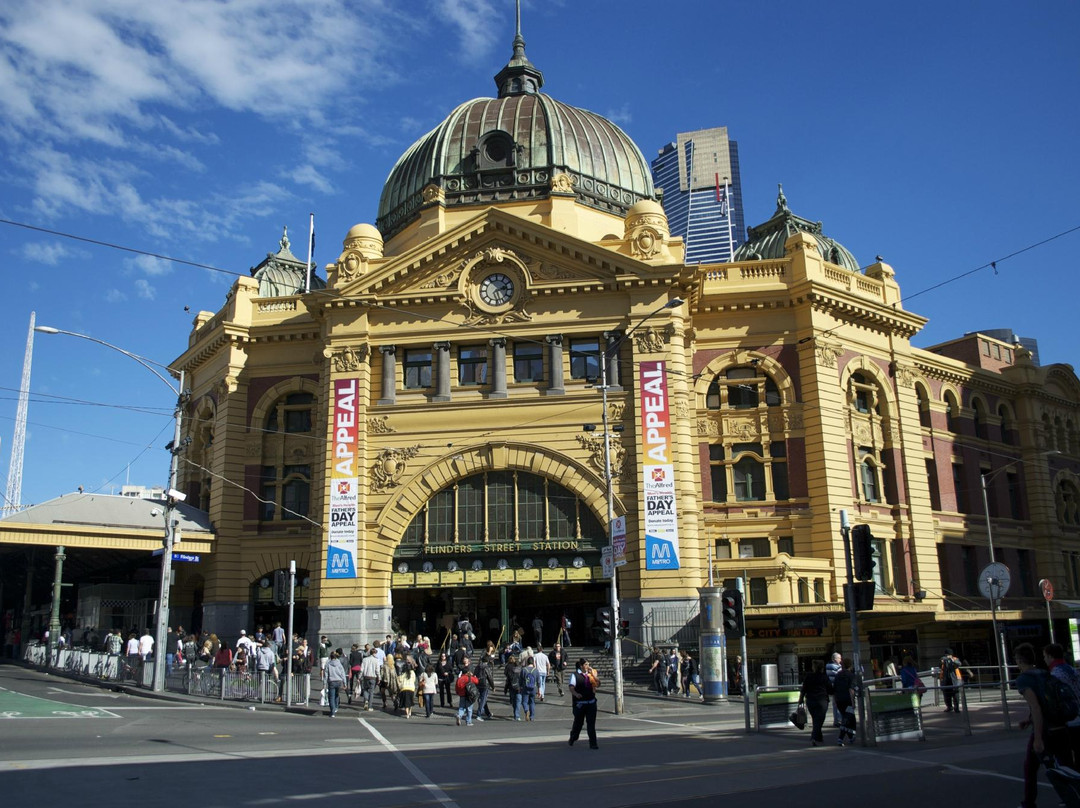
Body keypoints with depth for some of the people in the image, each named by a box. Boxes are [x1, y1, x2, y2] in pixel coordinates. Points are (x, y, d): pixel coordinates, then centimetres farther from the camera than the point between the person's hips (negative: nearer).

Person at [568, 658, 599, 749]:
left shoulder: (590, 674, 7)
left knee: (591, 723, 0)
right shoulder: (575, 675, -7)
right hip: (580, 703, -3)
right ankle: (573, 738, 39)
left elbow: (598, 683, 0)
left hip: (591, 702, 3)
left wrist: (592, 673, -10)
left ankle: (593, 743, 4)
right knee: (578, 722, 11)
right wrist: (576, 694, -35)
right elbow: (571, 688, -15)